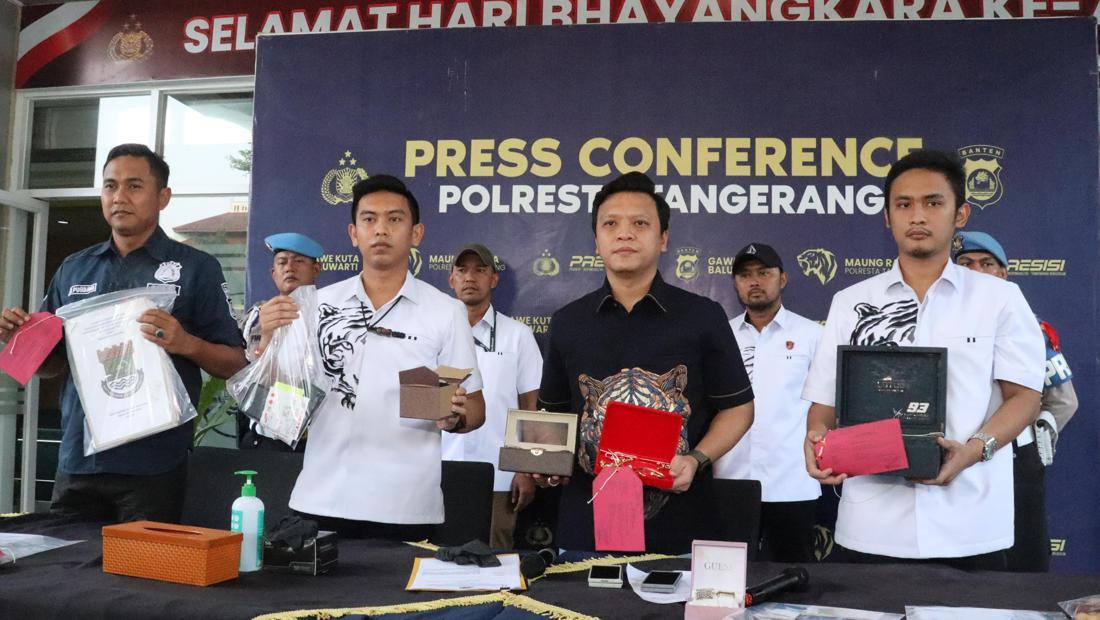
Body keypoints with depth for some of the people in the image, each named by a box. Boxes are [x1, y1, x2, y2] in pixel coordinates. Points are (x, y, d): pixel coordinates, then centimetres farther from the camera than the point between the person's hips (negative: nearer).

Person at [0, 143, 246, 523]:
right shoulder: (73, 269, 12)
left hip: (153, 464, -4)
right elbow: (53, 364, 19)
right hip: (77, 460, 4)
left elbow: (235, 364, -3)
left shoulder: (196, 268, -2)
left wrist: (186, 343, -21)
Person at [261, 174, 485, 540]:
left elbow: (475, 409, 3)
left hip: (405, 508, -2)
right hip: (320, 501, 2)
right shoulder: (319, 304, 7)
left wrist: (454, 417, -18)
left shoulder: (446, 312, 1)